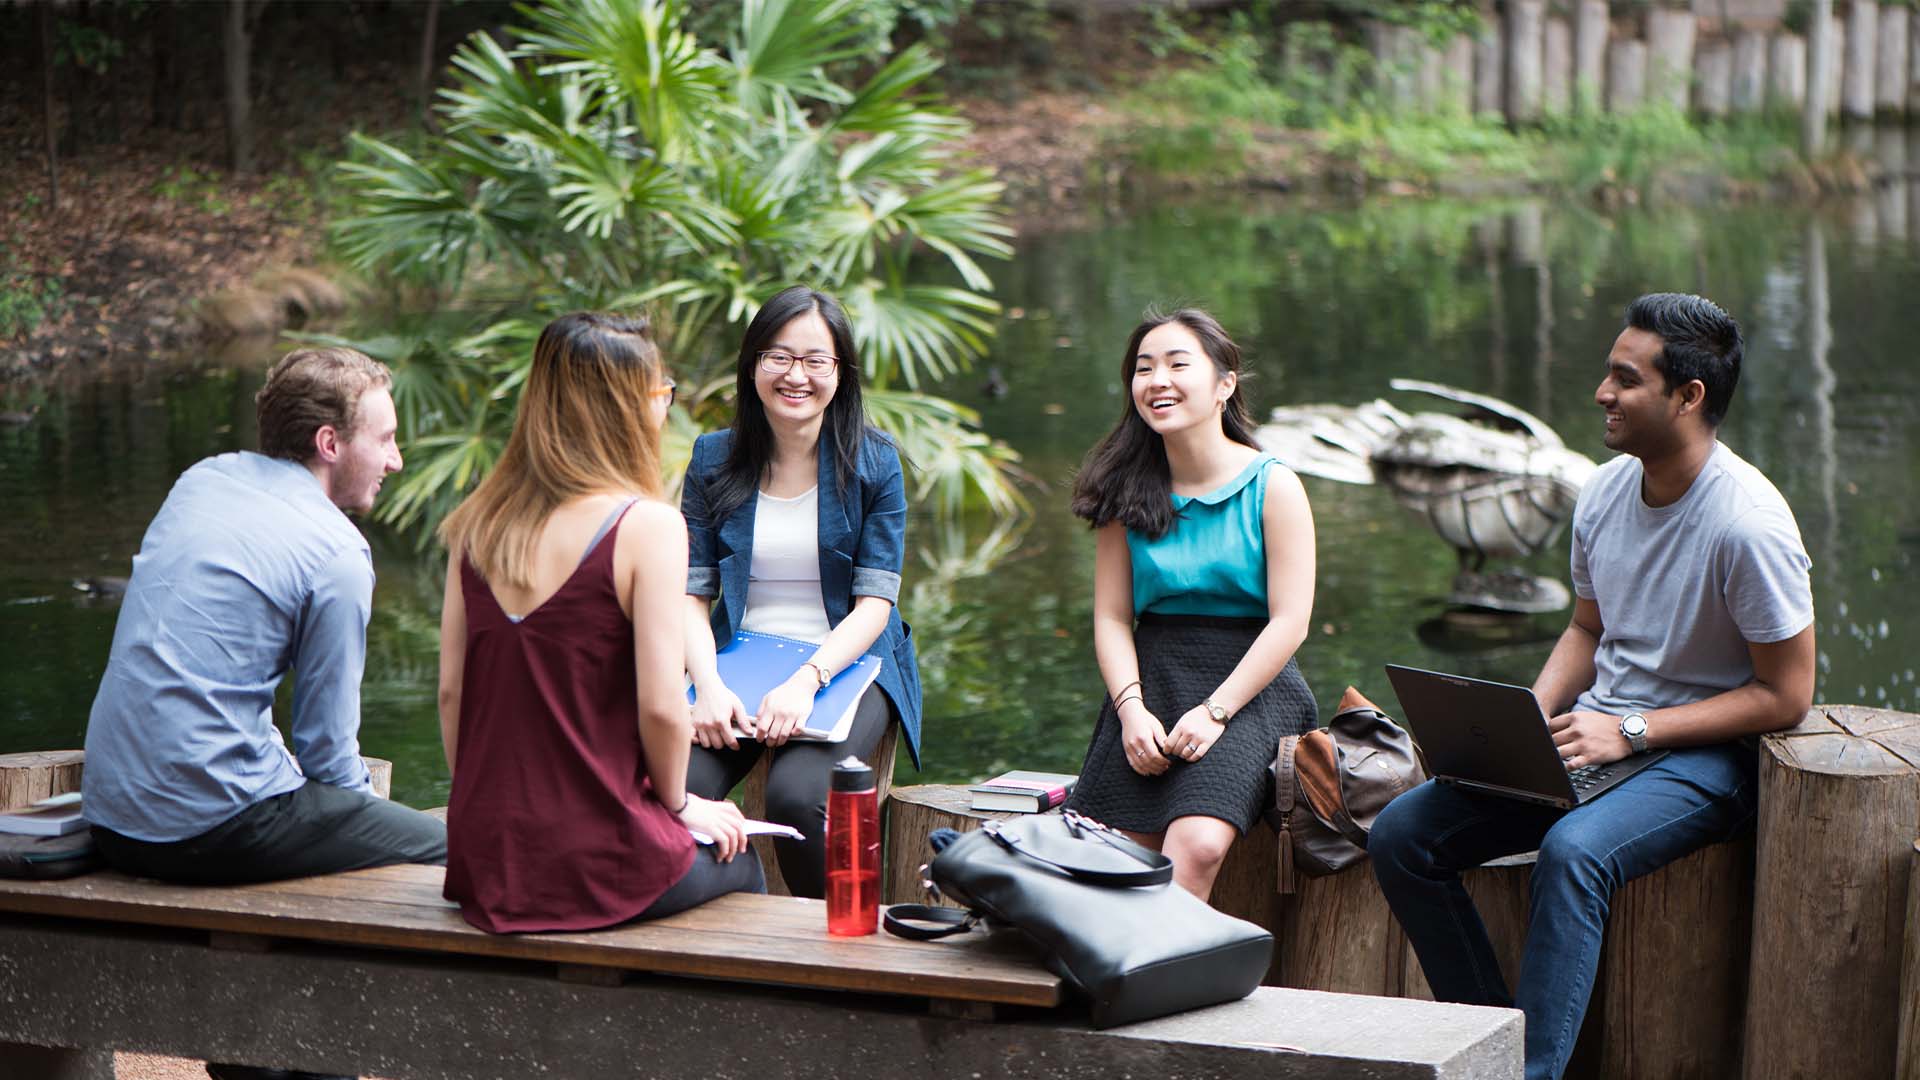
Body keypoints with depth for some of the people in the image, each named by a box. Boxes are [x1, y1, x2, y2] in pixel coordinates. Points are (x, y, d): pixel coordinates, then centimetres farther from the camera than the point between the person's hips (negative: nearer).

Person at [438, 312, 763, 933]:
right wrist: (678, 803, 2)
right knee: (736, 858, 27)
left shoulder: (478, 523, 4)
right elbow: (661, 705, -16)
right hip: (598, 866, -6)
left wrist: (482, 808, 17)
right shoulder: (648, 525, -13)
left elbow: (451, 689, 6)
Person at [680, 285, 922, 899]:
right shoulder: (714, 460, 6)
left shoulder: (873, 464, 0)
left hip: (846, 662, -2)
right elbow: (690, 593, 2)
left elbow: (875, 602, -5)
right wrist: (708, 685, -17)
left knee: (796, 796, -32)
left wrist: (807, 680, -22)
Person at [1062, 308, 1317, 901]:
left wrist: (1214, 712, -14)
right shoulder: (1128, 492, 11)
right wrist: (1131, 708, -10)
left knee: (1197, 846, -29)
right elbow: (1112, 618, 7)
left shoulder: (1273, 486, 0)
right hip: (1150, 679, 3)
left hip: (1250, 686, -3)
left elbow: (1289, 622, -6)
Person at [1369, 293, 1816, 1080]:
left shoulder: (1748, 524, -19)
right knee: (1400, 836, -7)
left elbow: (1785, 695, -15)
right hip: (1594, 737, 8)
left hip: (1703, 752, -8)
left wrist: (1629, 733, -19)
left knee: (1573, 852, -37)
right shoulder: (1605, 492, 4)